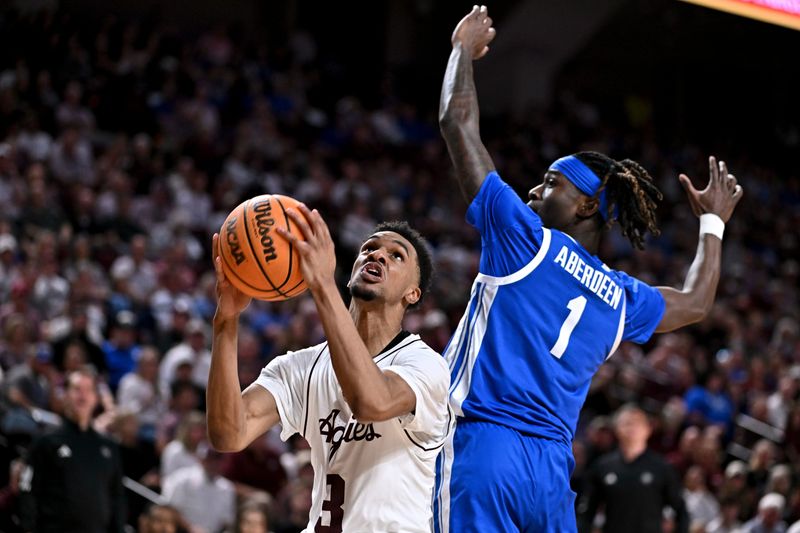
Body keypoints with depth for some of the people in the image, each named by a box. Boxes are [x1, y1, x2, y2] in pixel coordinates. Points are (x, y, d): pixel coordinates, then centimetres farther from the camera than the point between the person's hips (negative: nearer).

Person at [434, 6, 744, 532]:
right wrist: (713, 223, 52)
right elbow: (695, 302, 39)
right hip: (553, 469, 7)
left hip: (485, 443, -6)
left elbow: (458, 121, 3)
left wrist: (465, 46, 19)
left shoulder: (526, 239, 0)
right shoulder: (621, 297, 16)